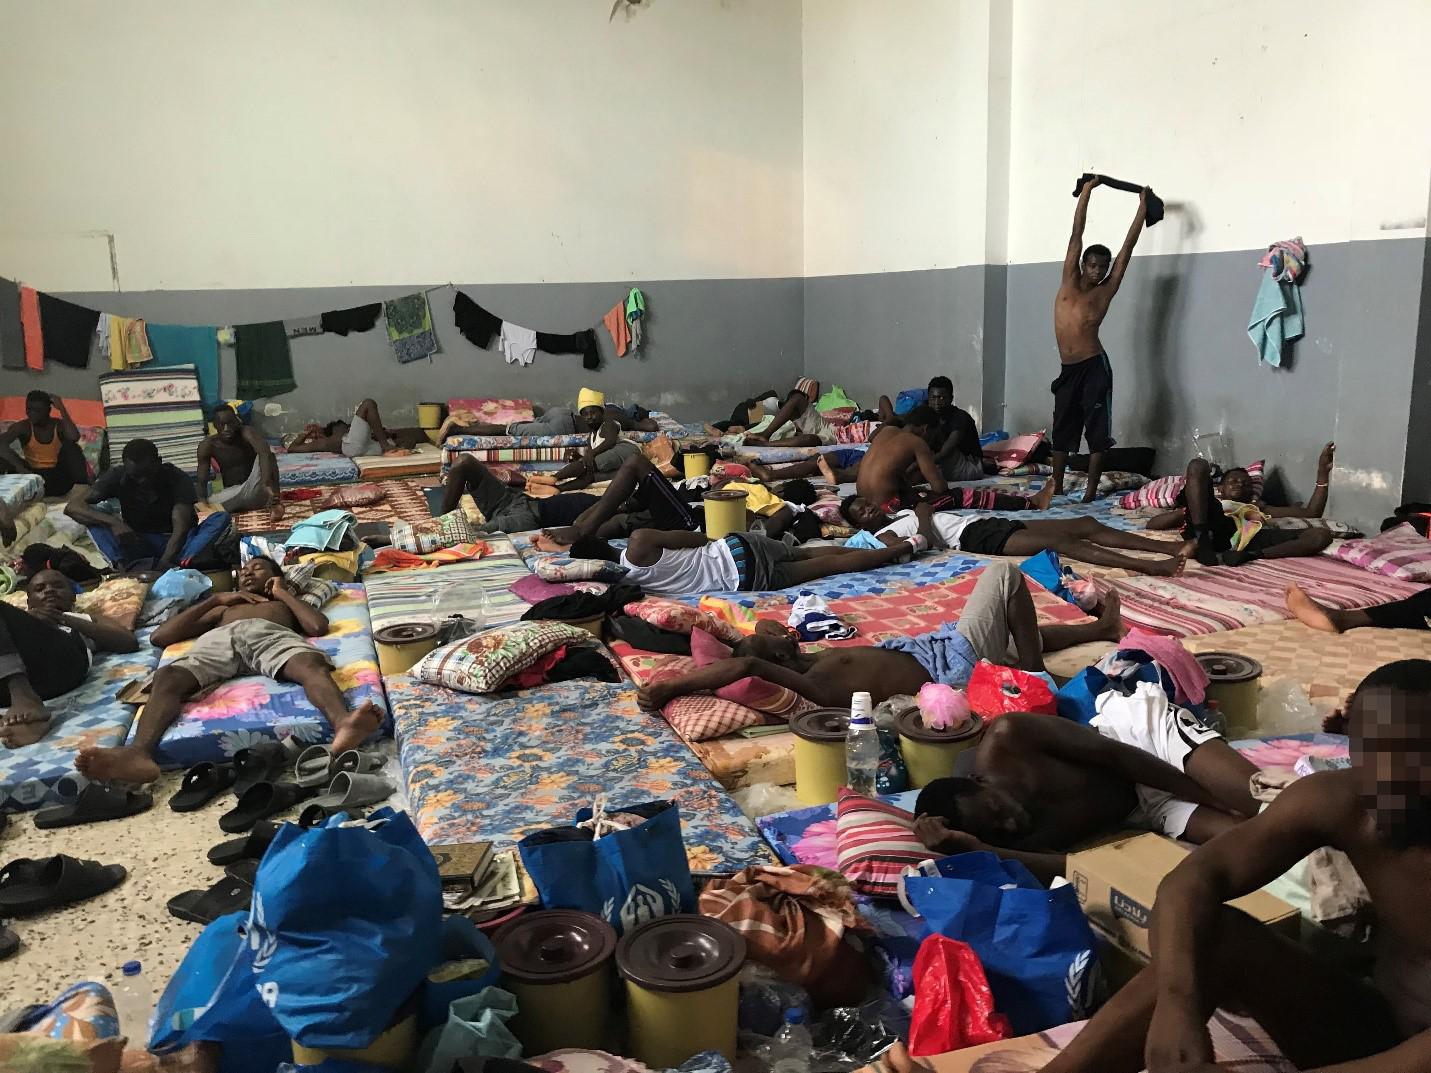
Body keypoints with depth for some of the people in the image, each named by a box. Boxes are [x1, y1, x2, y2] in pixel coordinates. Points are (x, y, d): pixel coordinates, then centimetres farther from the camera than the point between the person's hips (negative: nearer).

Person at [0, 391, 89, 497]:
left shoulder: (59, 425, -4)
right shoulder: (23, 427, -4)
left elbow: (74, 438, -29)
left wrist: (61, 408, -22)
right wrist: (20, 467, -36)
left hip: (58, 477, 0)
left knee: (70, 446, -25)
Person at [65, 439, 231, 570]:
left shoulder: (178, 479, -18)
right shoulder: (117, 477, -11)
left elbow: (181, 529, -29)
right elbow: (72, 506, -20)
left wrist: (164, 564, -46)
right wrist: (113, 522, -38)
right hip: (138, 544, 2)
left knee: (221, 518, -28)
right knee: (96, 519, -24)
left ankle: (180, 565, -50)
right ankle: (134, 568, -45)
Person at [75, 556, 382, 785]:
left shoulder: (287, 602, 41)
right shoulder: (224, 609, 47)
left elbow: (319, 626, 17)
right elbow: (161, 636, 34)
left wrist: (284, 593, 30)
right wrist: (215, 599, 31)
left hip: (271, 634, -2)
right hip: (219, 638, 2)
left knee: (311, 664, -41)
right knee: (167, 676, -34)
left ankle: (343, 726, -71)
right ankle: (139, 752, -61)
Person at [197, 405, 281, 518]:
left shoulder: (246, 432, -13)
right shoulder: (208, 445, -5)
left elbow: (264, 452, -34)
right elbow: (202, 481, -6)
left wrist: (266, 483, -51)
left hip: (254, 490, -2)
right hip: (231, 494, 2)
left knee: (267, 452, -27)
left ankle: (274, 501, -40)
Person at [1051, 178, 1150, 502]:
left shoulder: (1106, 291, 4)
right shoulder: (1069, 281, 9)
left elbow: (1128, 247, 6)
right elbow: (1077, 233, 9)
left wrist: (1143, 208, 8)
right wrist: (1086, 191, 9)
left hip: (1094, 368, -3)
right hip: (1068, 370, 3)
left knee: (1097, 433, -1)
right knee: (1062, 431, 9)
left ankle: (1091, 491, 5)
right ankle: (1056, 487, 18)